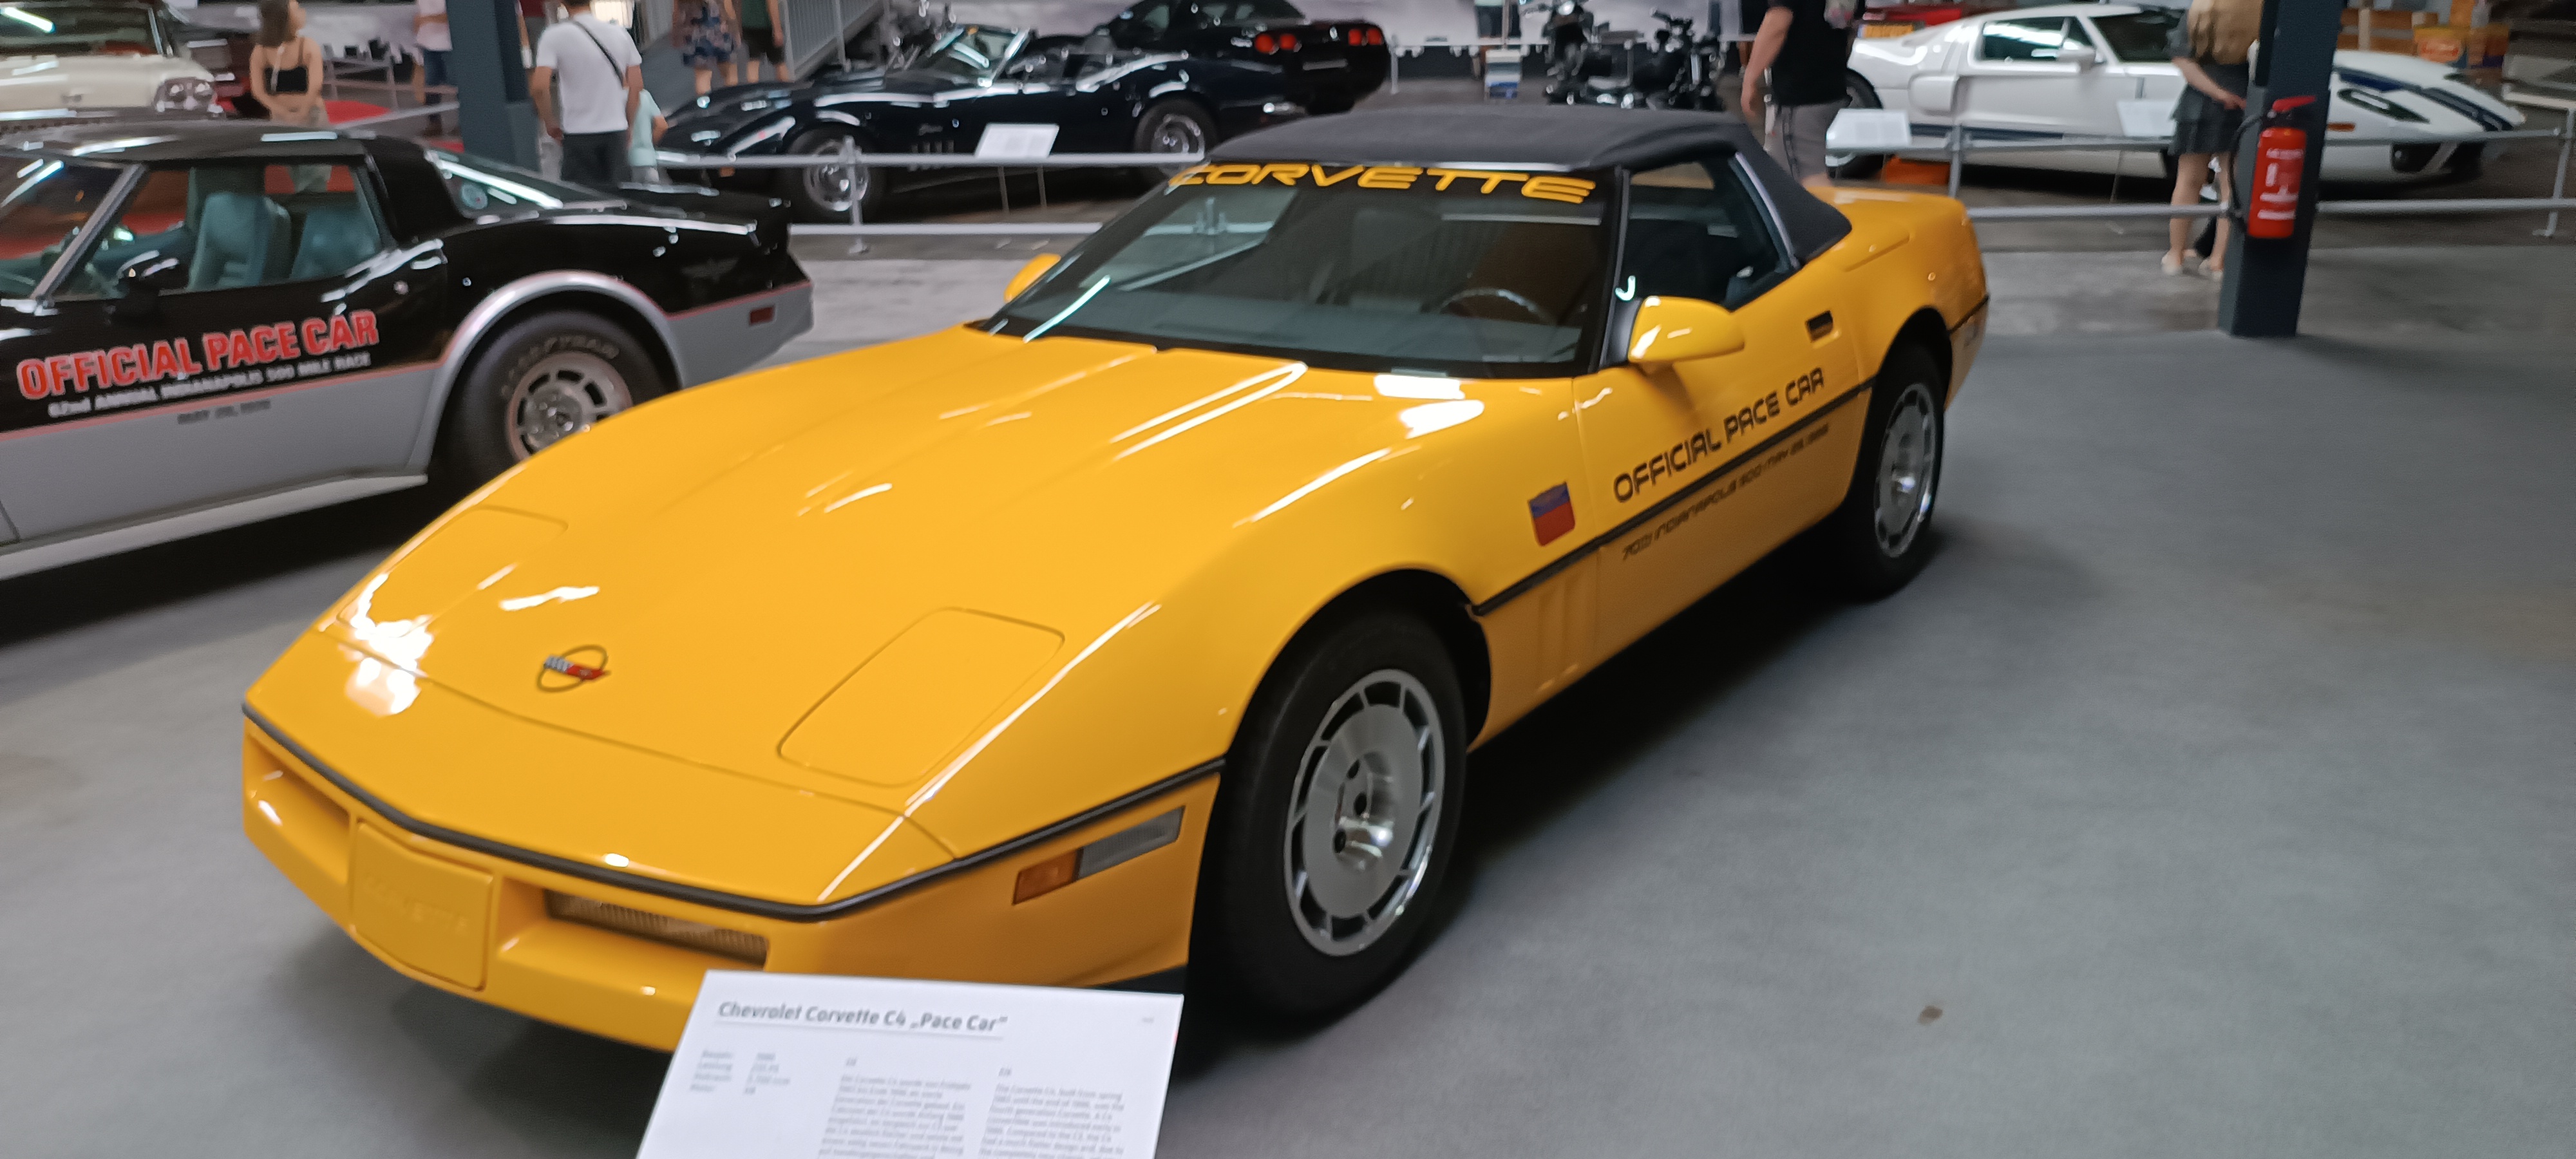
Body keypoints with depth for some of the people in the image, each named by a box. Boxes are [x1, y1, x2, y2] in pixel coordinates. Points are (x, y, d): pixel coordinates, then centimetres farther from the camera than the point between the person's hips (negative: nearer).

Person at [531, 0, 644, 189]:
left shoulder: (555, 36, -7)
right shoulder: (620, 34, 5)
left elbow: (539, 87, -16)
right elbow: (637, 86, 5)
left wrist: (550, 123, -1)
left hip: (578, 133, -3)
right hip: (616, 131, 4)